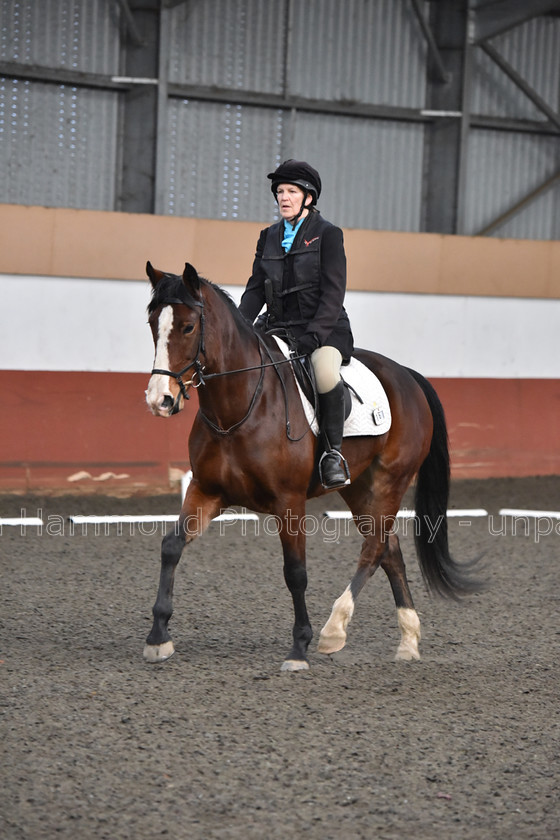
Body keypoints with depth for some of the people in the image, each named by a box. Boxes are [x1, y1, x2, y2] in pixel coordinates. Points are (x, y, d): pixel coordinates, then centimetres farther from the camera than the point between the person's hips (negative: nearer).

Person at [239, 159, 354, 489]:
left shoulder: (328, 234, -2)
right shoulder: (269, 237, 14)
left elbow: (333, 293, -9)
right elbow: (256, 289, 12)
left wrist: (313, 335, -22)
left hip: (325, 328, -6)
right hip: (280, 327, 6)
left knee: (326, 372, -37)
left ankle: (334, 452, -21)